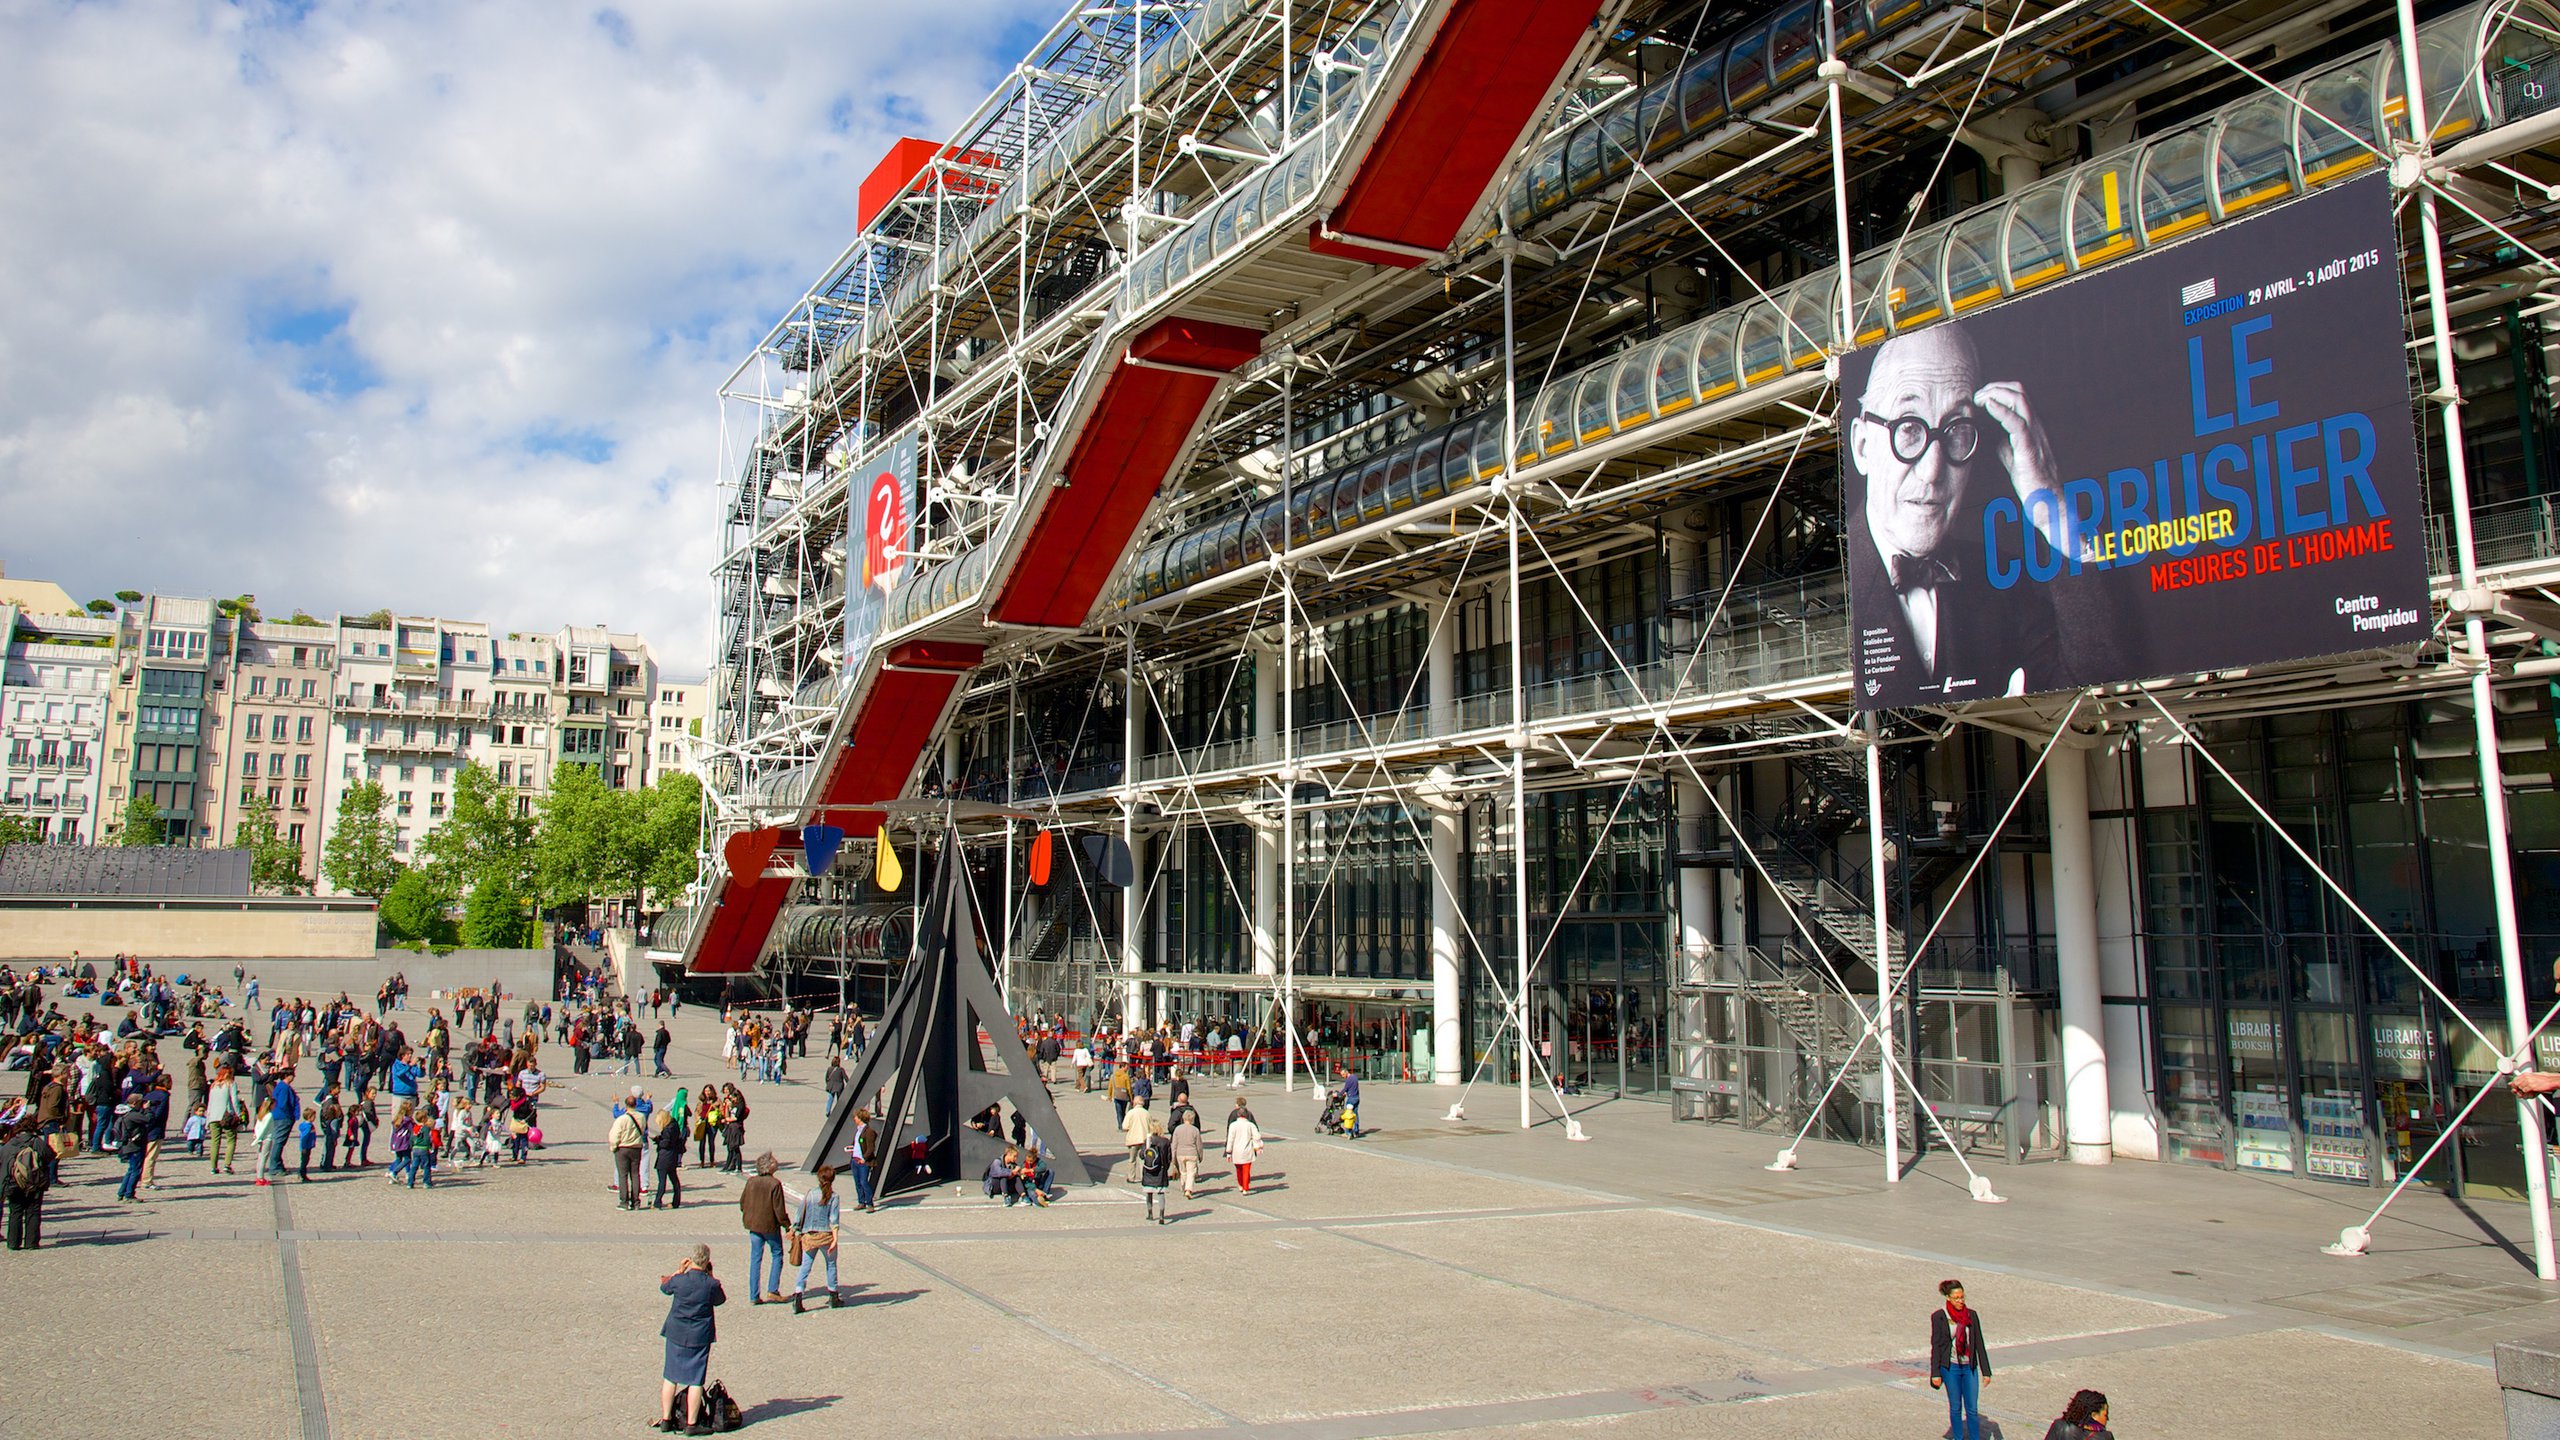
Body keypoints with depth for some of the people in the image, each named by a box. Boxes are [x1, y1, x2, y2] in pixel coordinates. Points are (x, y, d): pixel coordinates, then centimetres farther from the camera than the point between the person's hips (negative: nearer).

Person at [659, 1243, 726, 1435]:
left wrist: (680, 1270, 17)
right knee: (696, 1380, 4)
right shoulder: (711, 1284, -16)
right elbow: (720, 1300, 5)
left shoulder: (679, 1280, -11)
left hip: (676, 1333, 2)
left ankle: (666, 1420, 21)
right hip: (699, 1336, -2)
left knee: (671, 1377, 15)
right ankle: (691, 1424, 7)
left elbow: (664, 1288, 12)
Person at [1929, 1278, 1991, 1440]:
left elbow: (1979, 1344, 3)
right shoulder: (1938, 1316, -9)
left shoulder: (1972, 1315, -1)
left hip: (1970, 1367, 2)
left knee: (1972, 1408, 2)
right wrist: (1935, 1373, -7)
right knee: (1955, 1407, 8)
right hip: (1950, 1367, -2)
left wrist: (1986, 1370, 1)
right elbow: (1935, 1346, -6)